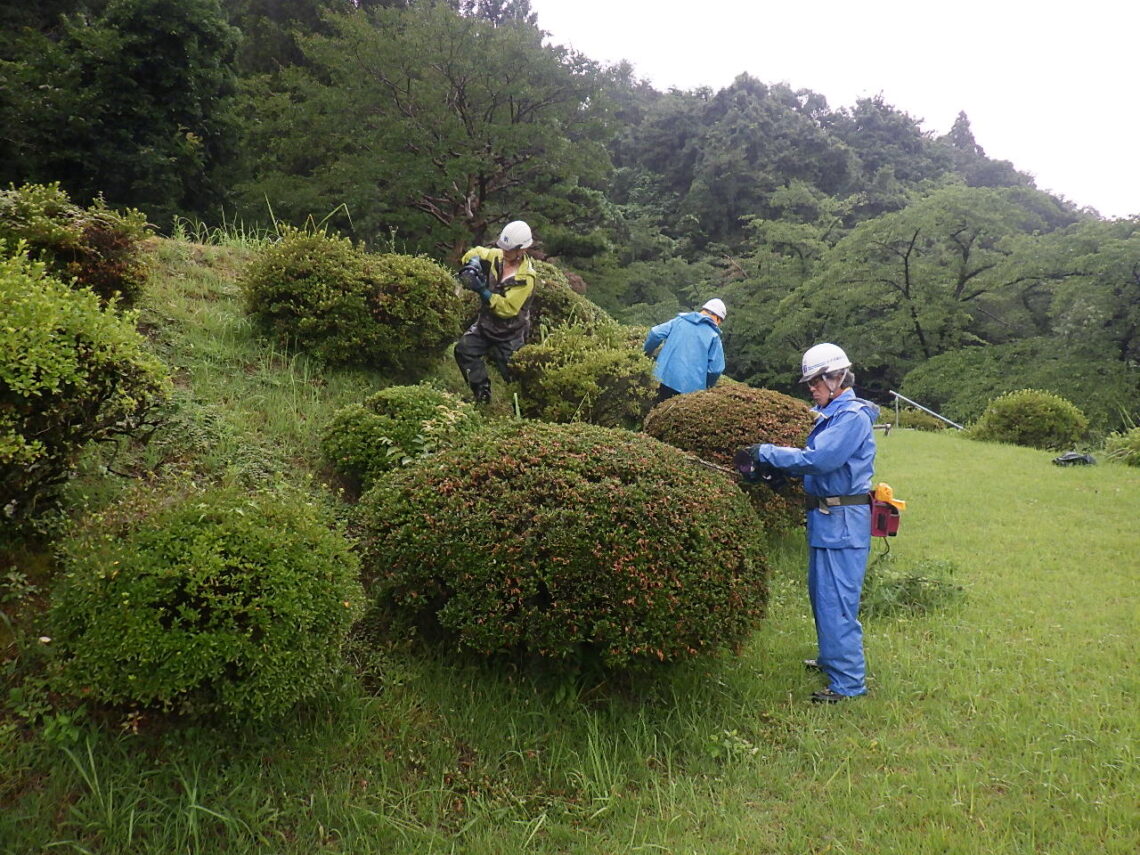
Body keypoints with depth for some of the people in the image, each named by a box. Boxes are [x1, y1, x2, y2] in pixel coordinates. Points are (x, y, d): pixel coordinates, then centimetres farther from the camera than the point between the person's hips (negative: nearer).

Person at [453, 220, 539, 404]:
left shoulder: (526, 277, -25)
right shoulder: (498, 256, -8)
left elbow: (508, 308, -28)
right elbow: (475, 253, 8)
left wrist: (482, 291, -35)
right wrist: (473, 263, -17)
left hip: (510, 333, -6)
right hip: (486, 322, 6)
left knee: (511, 372, -1)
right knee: (464, 349, -7)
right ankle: (482, 393, 2)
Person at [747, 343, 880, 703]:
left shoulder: (854, 416, -16)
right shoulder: (831, 414, 14)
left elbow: (821, 458, -25)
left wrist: (767, 453, -20)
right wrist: (780, 470, -1)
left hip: (842, 521, -10)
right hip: (825, 518, 10)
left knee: (836, 599, -6)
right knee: (821, 592, 20)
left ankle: (848, 681, 3)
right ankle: (831, 657, 36)